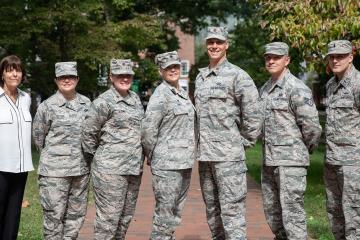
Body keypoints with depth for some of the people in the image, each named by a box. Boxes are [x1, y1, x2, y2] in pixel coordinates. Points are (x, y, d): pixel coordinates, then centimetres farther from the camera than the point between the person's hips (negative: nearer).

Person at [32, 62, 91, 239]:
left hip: (81, 169, 4)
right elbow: (38, 136, 4)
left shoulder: (86, 103, 7)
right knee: (54, 214, -2)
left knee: (76, 214, 11)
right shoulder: (47, 106, -5)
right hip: (54, 171, -4)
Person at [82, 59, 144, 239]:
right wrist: (96, 155, 2)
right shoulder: (104, 102, -10)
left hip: (134, 168, 7)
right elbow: (88, 132, -7)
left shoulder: (135, 98, 12)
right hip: (110, 169, -7)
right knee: (108, 218, -4)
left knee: (126, 217, 13)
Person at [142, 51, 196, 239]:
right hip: (167, 162, -8)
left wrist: (189, 156, 14)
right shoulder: (160, 95, -11)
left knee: (176, 212, 14)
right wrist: (152, 157, -5)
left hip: (185, 162, 8)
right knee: (165, 212, -3)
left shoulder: (183, 94, 14)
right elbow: (147, 129, -15)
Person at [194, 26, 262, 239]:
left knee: (231, 209, -7)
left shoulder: (237, 75, -7)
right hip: (205, 154, 7)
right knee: (212, 210, 14)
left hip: (228, 154, -7)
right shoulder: (200, 77, 14)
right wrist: (199, 144, 14)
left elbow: (253, 112, -10)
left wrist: (245, 141, -6)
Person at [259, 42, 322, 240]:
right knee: (272, 211, 15)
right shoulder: (264, 89, 13)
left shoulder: (297, 88, -12)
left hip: (291, 160, -8)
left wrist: (306, 148, -1)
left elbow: (311, 126, -15)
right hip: (269, 160, 8)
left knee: (292, 211, -7)